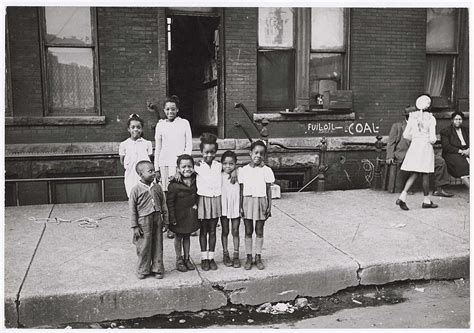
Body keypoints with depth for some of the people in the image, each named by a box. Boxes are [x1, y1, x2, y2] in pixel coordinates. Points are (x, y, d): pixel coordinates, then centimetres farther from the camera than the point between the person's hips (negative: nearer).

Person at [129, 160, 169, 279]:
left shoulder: (157, 187, 5)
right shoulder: (136, 189, -7)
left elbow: (164, 206, 11)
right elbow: (132, 209, -5)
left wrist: (165, 222, 9)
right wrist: (135, 226, -7)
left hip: (157, 219, 4)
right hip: (143, 221, -4)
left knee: (157, 246, 9)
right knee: (143, 247, 4)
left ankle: (157, 269, 22)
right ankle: (142, 270, 20)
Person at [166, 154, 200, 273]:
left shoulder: (195, 181, -2)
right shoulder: (174, 184, -18)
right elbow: (169, 202, -15)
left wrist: (196, 204, 3)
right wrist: (172, 218, -15)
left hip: (191, 214, 4)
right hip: (179, 215, -4)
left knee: (187, 236, 16)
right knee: (178, 236, 10)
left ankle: (187, 258, 28)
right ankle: (179, 260, 24)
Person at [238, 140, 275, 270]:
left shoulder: (266, 170, -2)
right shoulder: (243, 170, -2)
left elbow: (268, 190, 1)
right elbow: (241, 190, 1)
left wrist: (269, 206, -1)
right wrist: (240, 206, -2)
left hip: (261, 202, 0)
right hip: (247, 201, 0)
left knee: (259, 231, 8)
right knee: (248, 231, 7)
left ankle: (258, 257, 20)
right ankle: (249, 257, 18)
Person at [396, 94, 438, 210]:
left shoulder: (412, 117, 3)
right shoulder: (431, 118, -7)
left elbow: (406, 135, 3)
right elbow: (433, 138, -11)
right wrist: (431, 141, 11)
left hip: (414, 146, 4)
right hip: (426, 147, -3)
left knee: (414, 174, 9)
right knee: (425, 175, 6)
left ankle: (402, 197, -5)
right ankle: (426, 200, 18)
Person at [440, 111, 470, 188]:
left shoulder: (466, 130, 24)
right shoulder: (445, 131, 7)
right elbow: (446, 146, -6)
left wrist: (468, 150, -9)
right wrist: (460, 151, -14)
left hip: (466, 152, 5)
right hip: (452, 154, -5)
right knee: (461, 164, -35)